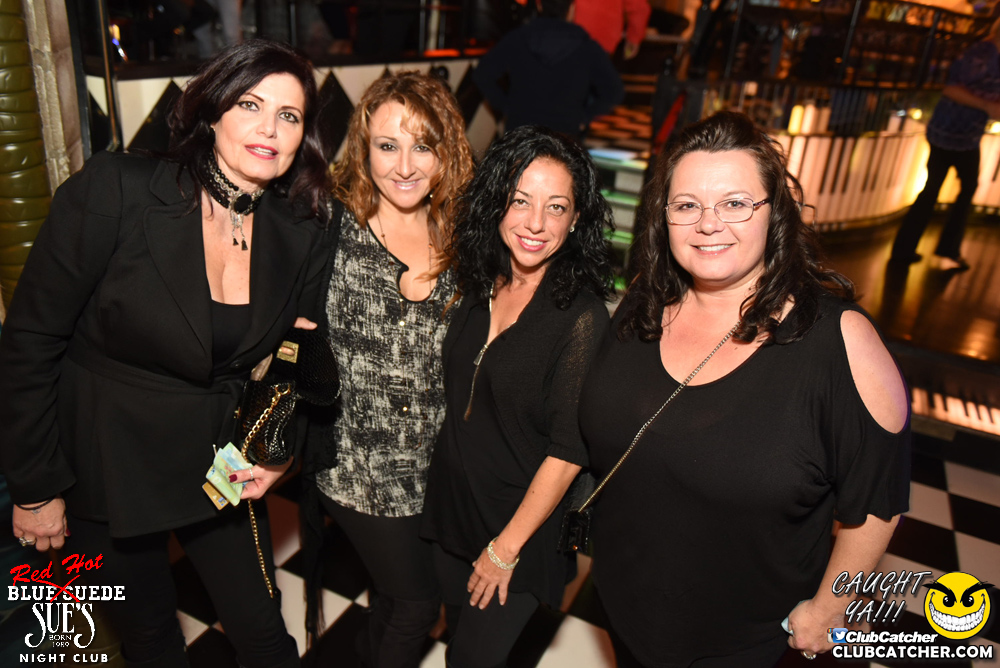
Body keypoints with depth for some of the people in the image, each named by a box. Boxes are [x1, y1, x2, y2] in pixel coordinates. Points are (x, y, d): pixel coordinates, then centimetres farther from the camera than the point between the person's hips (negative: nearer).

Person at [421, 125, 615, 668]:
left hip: (523, 522, -6)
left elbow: (568, 449, -20)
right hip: (449, 500, 6)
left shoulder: (581, 315, -23)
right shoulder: (480, 286, -4)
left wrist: (506, 547, -14)